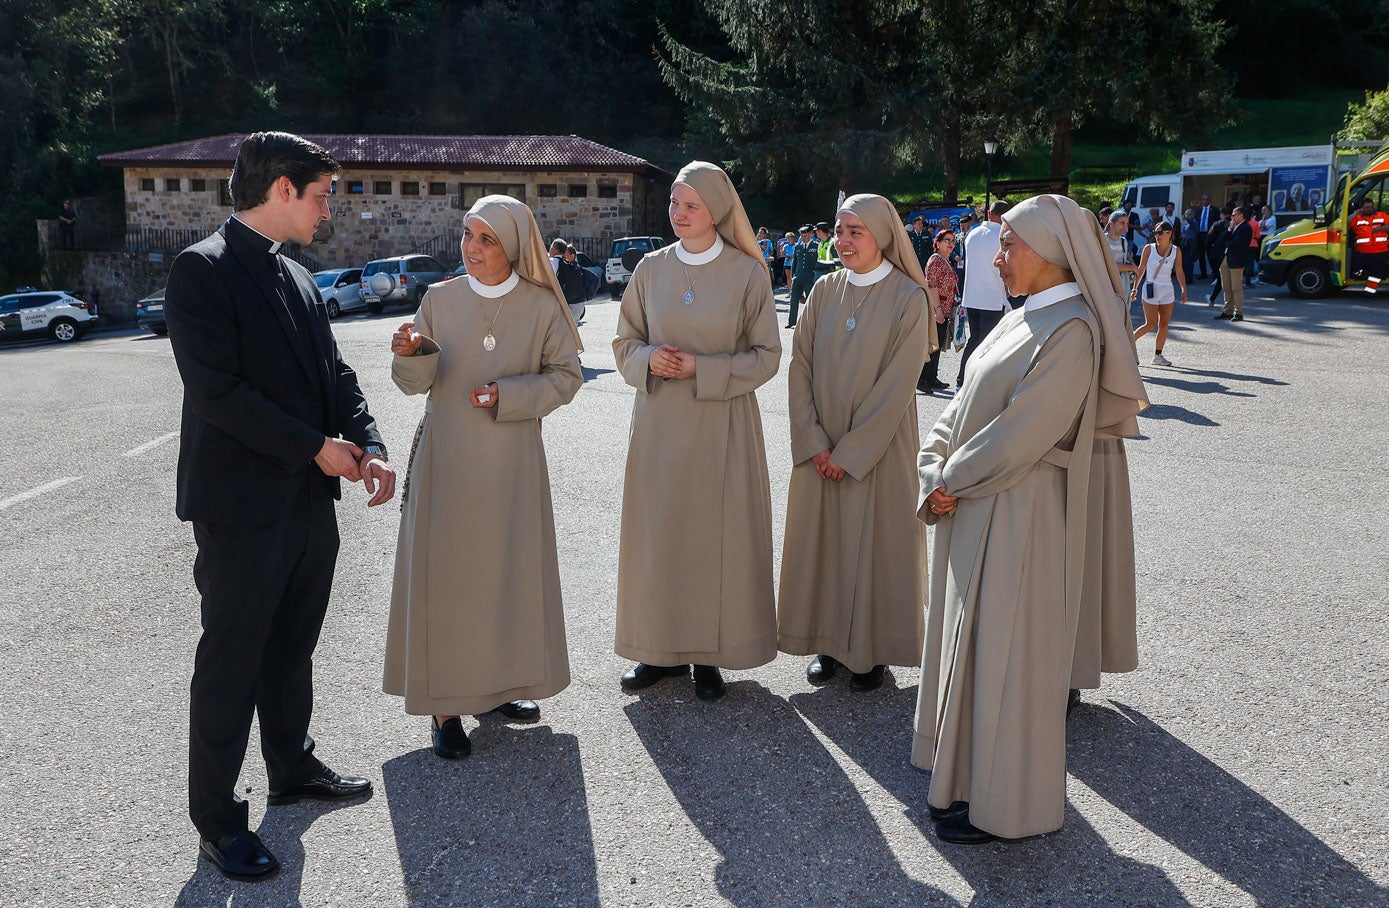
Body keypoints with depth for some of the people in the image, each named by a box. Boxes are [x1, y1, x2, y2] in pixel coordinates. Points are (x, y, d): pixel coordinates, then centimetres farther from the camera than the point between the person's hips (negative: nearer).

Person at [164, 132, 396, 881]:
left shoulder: (297, 279, 12)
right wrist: (314, 447, -16)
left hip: (309, 500, 8)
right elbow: (218, 389, -20)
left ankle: (293, 768, 37)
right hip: (242, 504, -8)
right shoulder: (203, 270, -12)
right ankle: (216, 819, 18)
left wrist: (367, 448, -4)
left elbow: (334, 374, 12)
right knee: (231, 661, 4)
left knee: (292, 648, 19)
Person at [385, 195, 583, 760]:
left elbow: (565, 376, 1)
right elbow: (417, 383, 3)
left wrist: (507, 395, -12)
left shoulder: (542, 305, 0)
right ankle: (444, 705, 8)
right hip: (447, 458, 0)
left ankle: (499, 685, 25)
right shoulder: (440, 298, 3)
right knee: (445, 572, -1)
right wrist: (410, 355, -19)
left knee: (511, 570, 7)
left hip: (513, 460, 1)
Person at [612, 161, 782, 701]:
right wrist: (649, 358, -12)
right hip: (658, 421, 3)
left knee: (717, 531, 2)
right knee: (657, 529, 6)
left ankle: (709, 654, 15)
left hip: (721, 424, -3)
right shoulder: (651, 269, 5)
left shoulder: (746, 273, -3)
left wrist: (701, 368, -14)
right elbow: (624, 342, 11)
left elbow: (766, 355, -3)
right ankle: (663, 647, 20)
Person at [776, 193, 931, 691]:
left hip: (879, 445, -4)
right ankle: (829, 640, 24)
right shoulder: (825, 290, 3)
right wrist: (813, 441, -9)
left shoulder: (908, 297, -8)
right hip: (820, 447, 4)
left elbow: (897, 383, -13)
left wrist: (851, 450, -14)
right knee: (821, 537, 9)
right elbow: (800, 367, 0)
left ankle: (873, 649, 18)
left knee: (875, 541, 4)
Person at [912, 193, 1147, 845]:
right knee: (968, 640, 17)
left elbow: (1022, 433, -22)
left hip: (1017, 517, -9)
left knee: (1002, 653, 1)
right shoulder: (1022, 320, 12)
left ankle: (1000, 804, 15)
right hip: (973, 513, 9)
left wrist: (952, 481, -10)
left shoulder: (1071, 329, -17)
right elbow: (962, 408, 10)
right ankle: (967, 773, 33)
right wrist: (935, 479, -4)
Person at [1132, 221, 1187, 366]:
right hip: (1150, 289, -3)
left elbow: (1179, 272, 6)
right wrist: (1135, 288, -1)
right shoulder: (1149, 248, -3)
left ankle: (1158, 355, 8)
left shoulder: (1176, 251, 4)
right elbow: (1141, 269, 1)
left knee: (1164, 324, 1)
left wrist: (1184, 290, -1)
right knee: (1151, 324, -9)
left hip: (1167, 290, 3)